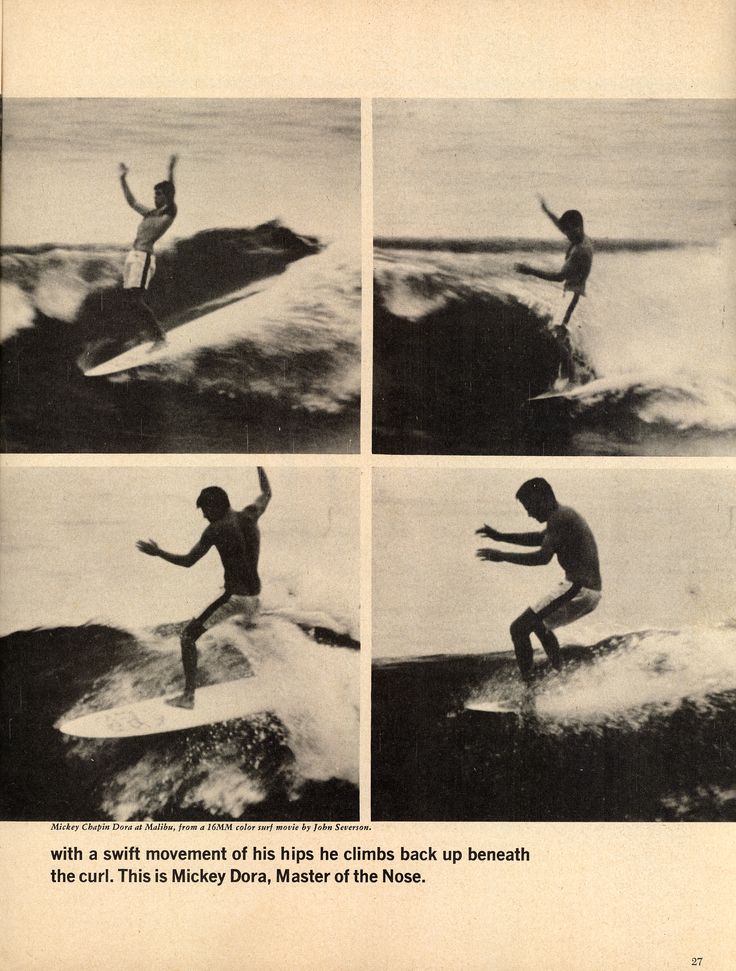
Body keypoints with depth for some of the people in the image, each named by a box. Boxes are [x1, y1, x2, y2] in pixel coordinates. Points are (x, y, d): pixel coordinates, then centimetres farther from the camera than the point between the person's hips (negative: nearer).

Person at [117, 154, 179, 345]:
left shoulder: (169, 213, 0)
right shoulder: (149, 213, 23)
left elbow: (171, 198, -19)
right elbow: (132, 201, 37)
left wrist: (171, 172, -29)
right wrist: (123, 179, 38)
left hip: (143, 258, -9)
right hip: (133, 257, 9)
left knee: (135, 301, -18)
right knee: (130, 303, 5)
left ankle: (159, 336, -12)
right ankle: (157, 334, 9)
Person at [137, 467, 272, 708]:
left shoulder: (216, 529, -9)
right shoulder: (250, 515, 4)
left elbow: (187, 561, -5)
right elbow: (267, 493, 24)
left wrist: (158, 552, 6)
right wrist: (259, 465, 35)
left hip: (233, 597, -6)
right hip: (254, 595, 6)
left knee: (188, 636, 3)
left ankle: (188, 695, -2)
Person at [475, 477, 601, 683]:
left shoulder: (559, 517, -11)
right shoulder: (566, 514, 19)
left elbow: (543, 556, -21)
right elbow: (540, 538, 33)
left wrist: (503, 556, -12)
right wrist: (500, 536, 29)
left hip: (577, 588, -10)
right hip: (593, 591, 10)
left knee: (519, 628, -10)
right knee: (540, 625, 31)